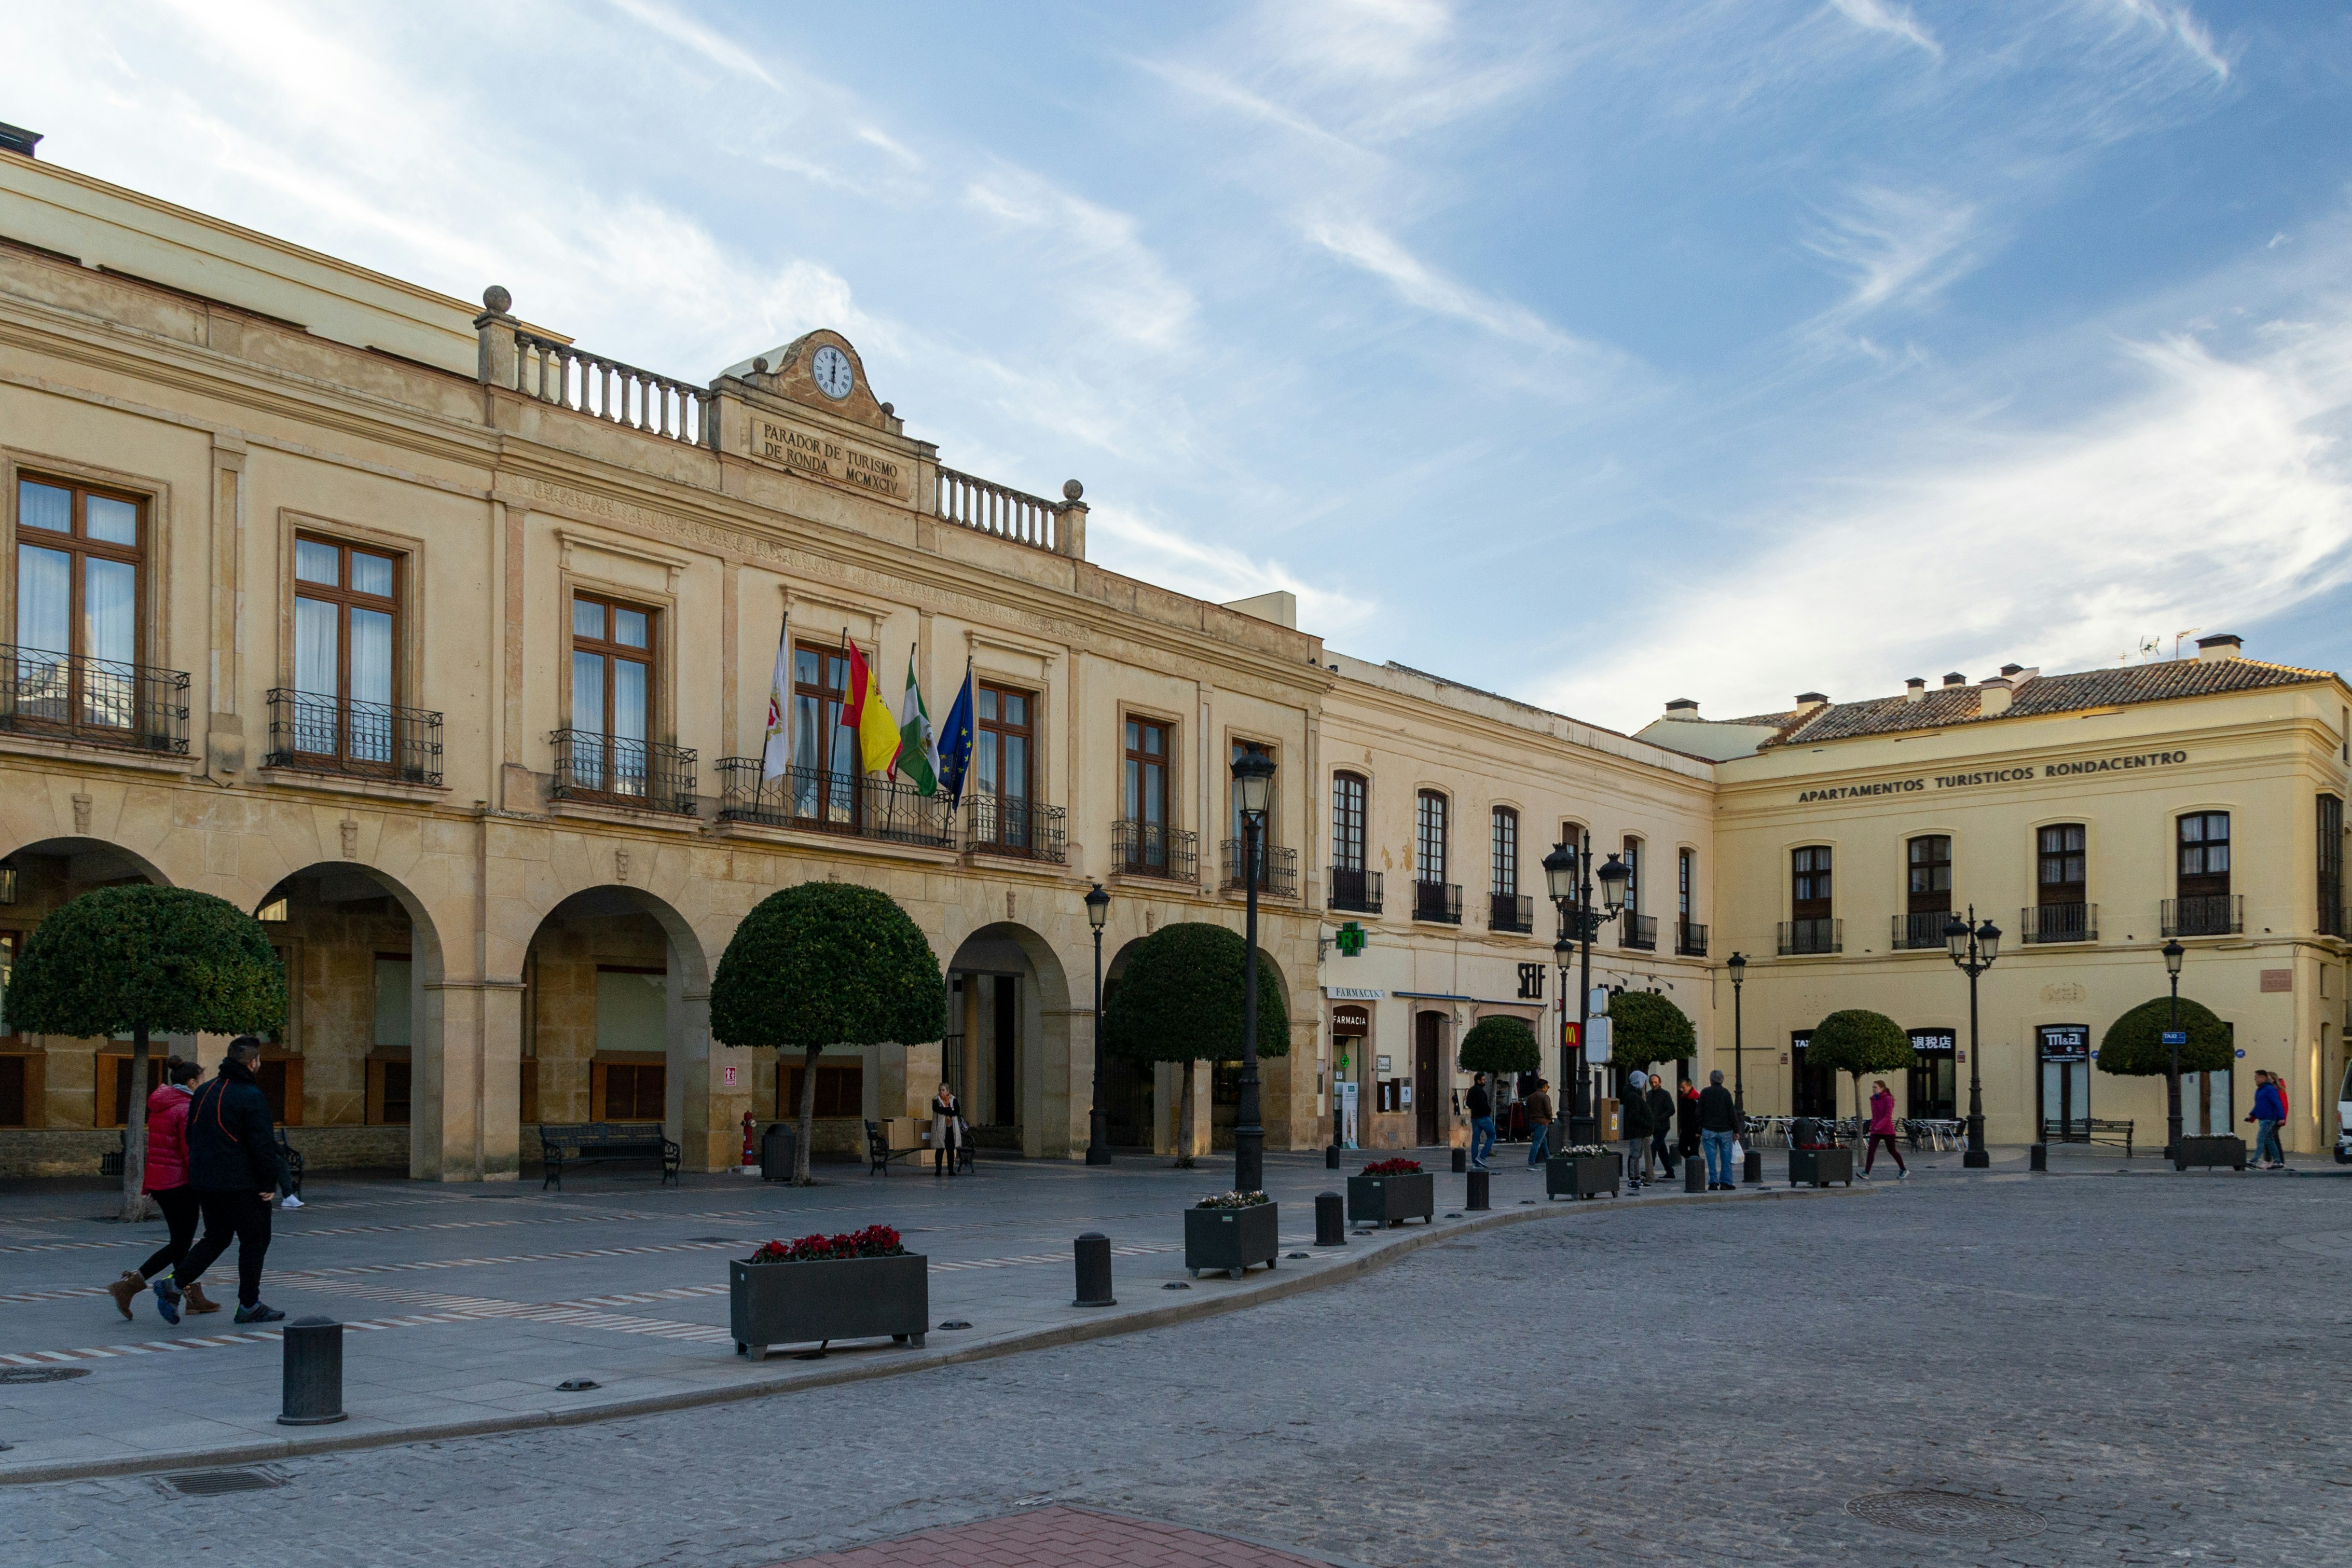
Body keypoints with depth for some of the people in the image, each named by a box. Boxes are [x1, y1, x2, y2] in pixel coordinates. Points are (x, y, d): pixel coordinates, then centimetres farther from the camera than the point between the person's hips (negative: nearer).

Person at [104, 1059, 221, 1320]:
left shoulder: (159, 1108, 11)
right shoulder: (186, 1109, -16)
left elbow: (153, 1147, 15)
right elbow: (192, 1154, -19)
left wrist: (149, 1185, 20)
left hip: (159, 1181, 9)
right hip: (180, 1183, -9)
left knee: (182, 1241, 14)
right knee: (180, 1245, -1)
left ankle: (195, 1298, 19)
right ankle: (128, 1285, -8)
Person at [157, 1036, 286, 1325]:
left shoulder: (203, 1092, 10)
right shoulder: (252, 1096, -16)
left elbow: (191, 1135, 17)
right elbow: (263, 1145, -19)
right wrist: (270, 1183, -11)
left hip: (205, 1182, 7)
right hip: (242, 1183, -7)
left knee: (216, 1237, 19)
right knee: (255, 1240, 5)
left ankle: (175, 1283, 3)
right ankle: (249, 1306, 9)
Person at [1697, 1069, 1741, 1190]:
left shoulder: (1705, 1092, 2)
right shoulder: (1726, 1093, -1)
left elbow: (1699, 1113, 3)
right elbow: (1733, 1113, -3)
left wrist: (1698, 1131, 9)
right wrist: (1736, 1131, 1)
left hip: (1708, 1131, 1)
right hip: (1725, 1130, -1)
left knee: (1711, 1157, 2)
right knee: (1726, 1157, 4)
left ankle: (1713, 1183, -1)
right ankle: (1726, 1183, 1)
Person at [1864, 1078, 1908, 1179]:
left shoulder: (1888, 1099, -10)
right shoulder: (1873, 1100, 11)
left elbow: (1888, 1116, -19)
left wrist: (1879, 1126, -30)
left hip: (1887, 1130, -6)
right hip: (1875, 1130, 6)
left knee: (1892, 1151, 9)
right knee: (1871, 1151, -9)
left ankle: (1904, 1170, 30)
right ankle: (1866, 1173, -15)